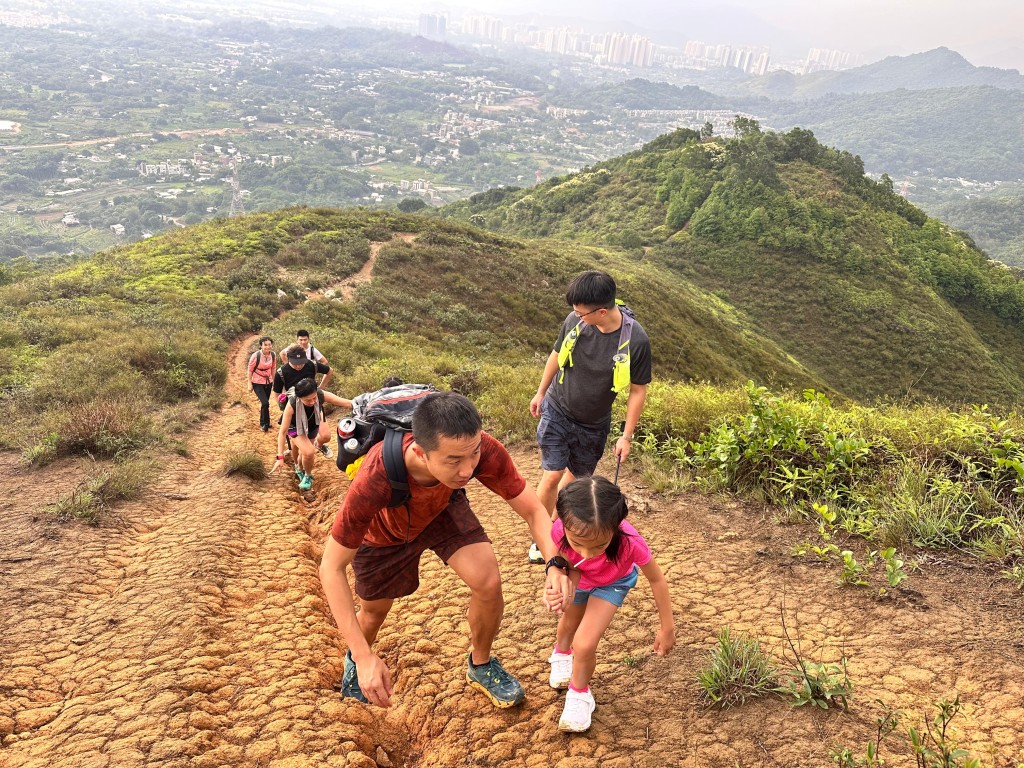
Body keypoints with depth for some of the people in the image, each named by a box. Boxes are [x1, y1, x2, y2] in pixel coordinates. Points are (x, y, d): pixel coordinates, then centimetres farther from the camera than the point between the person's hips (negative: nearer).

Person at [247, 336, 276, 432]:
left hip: (268, 382, 5)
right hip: (258, 383, -5)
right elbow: (250, 370, -11)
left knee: (265, 403, 14)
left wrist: (273, 380, 14)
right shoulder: (256, 356, -21)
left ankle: (263, 423, 33)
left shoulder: (272, 355, -8)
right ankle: (264, 423, 6)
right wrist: (250, 384, -8)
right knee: (265, 403, -13)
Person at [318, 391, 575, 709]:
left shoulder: (483, 451, -39)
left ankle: (481, 666, 15)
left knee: (489, 583, -16)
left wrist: (556, 564, -46)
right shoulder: (374, 480, -46)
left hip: (443, 509, 2)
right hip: (383, 531, -1)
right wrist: (364, 658, -41)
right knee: (374, 611, 15)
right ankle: (355, 659, 53)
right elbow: (331, 567, -35)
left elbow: (532, 510, -25)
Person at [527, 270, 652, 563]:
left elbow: (638, 390, -12)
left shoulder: (636, 340, -24)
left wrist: (626, 436, -10)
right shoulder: (574, 320, -19)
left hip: (593, 426, 0)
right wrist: (541, 392, 14)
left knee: (576, 477, 16)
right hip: (556, 412, 0)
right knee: (552, 476, -6)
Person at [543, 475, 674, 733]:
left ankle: (579, 692, 17)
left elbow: (656, 579, -24)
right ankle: (561, 653, 65)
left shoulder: (629, 542, -45)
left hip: (612, 582, -2)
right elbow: (569, 567, -20)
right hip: (579, 577, 2)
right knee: (569, 621, 29)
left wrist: (667, 628, -14)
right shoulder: (559, 532, -42)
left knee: (584, 645, -16)